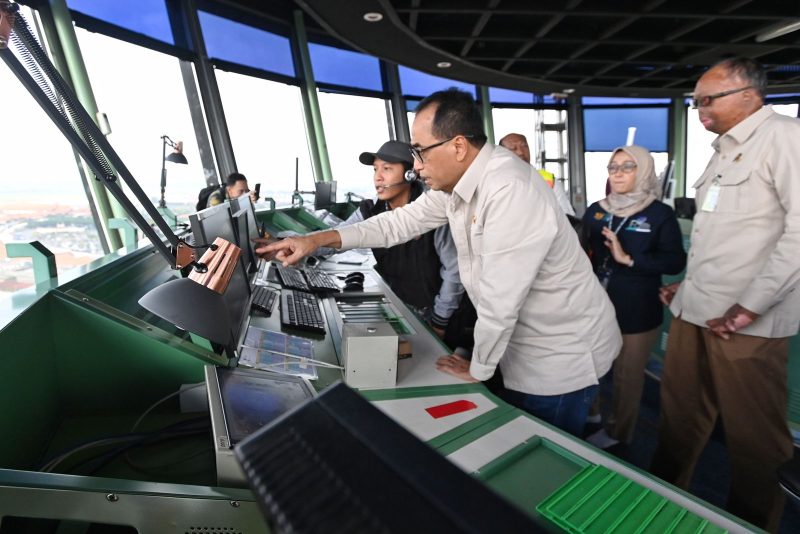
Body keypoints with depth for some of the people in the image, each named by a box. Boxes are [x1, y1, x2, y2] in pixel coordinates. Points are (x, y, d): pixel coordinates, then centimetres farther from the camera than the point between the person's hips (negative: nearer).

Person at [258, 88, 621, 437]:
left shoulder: (510, 191, -33)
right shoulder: (456, 180, -3)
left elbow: (498, 302, -30)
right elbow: (403, 221, 5)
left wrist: (479, 369, -12)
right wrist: (317, 240, -1)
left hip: (561, 358, -7)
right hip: (523, 345, 8)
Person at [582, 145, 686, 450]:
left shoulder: (661, 214, -5)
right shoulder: (596, 211, 6)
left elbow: (675, 262, -11)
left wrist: (628, 259, -20)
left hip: (636, 311, -3)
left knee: (627, 375, 12)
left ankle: (618, 432, 32)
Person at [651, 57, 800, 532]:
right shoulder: (725, 149, 19)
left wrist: (748, 307, -20)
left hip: (746, 322, -8)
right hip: (695, 309, 8)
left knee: (755, 436, 9)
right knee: (680, 416, 16)